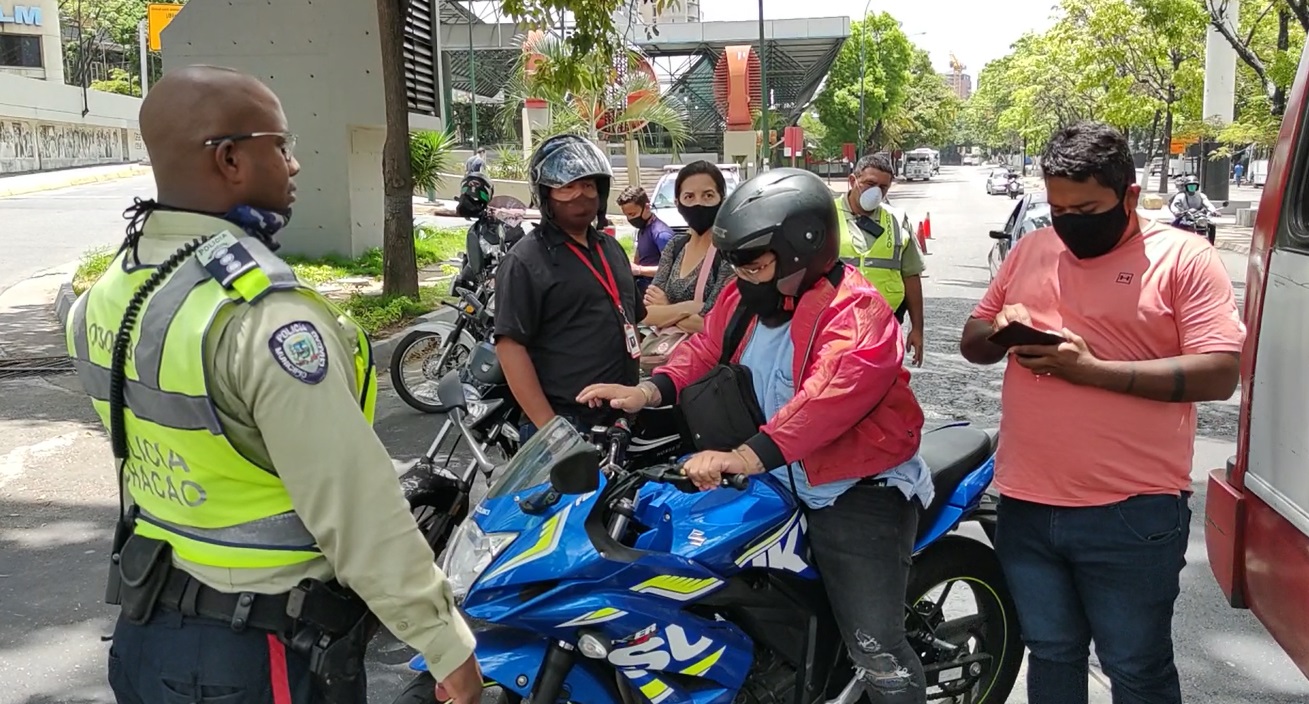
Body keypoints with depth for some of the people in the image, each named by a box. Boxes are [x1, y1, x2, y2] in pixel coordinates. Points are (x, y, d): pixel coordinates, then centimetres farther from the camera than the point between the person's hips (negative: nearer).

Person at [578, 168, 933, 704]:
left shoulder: (855, 316, -22)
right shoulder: (747, 298, 6)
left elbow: (827, 399, -35)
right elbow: (706, 347, 5)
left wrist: (747, 457, -45)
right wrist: (647, 391, -12)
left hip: (859, 496, -8)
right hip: (779, 485, 9)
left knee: (876, 651, -6)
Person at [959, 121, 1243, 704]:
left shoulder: (1184, 258, -6)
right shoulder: (1030, 251, 10)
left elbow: (1219, 373, -15)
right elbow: (972, 344, 16)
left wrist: (1092, 370, -22)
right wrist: (998, 330, -8)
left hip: (1131, 517, -5)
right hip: (1026, 507, 5)